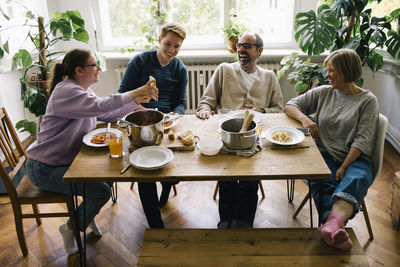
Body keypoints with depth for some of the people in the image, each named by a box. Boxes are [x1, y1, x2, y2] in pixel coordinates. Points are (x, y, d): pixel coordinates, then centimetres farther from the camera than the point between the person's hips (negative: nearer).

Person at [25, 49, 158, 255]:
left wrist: (136, 100, -2)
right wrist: (133, 94, -34)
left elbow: (108, 115, 8)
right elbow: (99, 106, -38)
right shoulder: (66, 91, -22)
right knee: (102, 191, -16)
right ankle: (70, 229, 8)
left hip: (65, 160, 9)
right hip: (44, 169, -9)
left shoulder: (82, 91, 9)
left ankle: (87, 215, 20)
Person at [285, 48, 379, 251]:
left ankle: (333, 223, -63)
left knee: (357, 179, -37)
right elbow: (290, 105, 16)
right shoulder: (323, 92, 14)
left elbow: (363, 140, -5)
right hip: (324, 155, 3)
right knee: (322, 180, -33)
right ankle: (335, 227, -51)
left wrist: (344, 167, -17)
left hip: (354, 158, -2)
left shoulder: (367, 100, 4)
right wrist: (304, 118, -7)